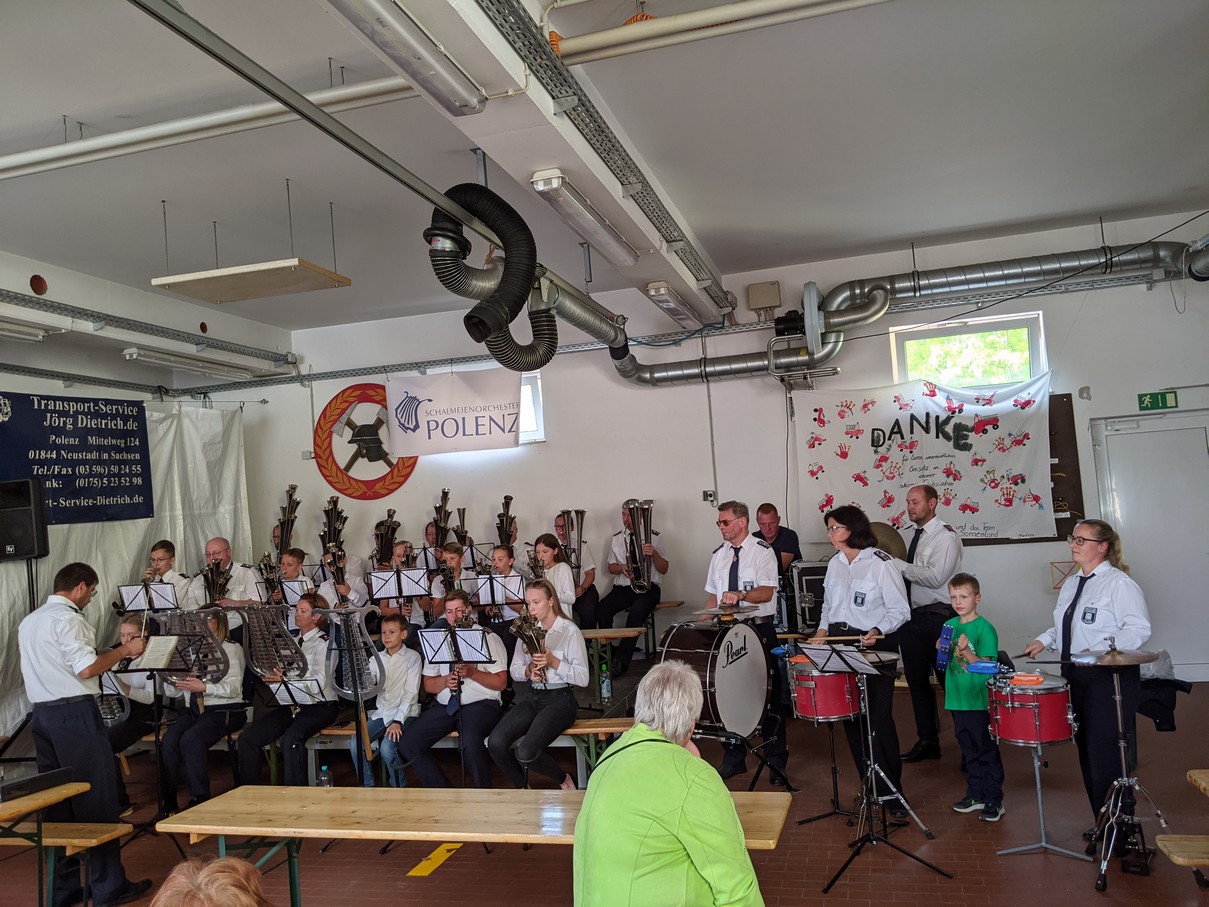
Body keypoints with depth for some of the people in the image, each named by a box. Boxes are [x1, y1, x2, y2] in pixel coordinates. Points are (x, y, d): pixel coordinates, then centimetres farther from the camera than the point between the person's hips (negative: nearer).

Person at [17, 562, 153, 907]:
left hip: (42, 713, 9)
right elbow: (87, 669, -20)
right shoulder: (68, 619, -13)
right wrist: (124, 650, -8)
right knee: (97, 798, -2)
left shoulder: (28, 622, 15)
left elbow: (33, 669, 22)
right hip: (74, 712, -9)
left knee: (57, 801, 12)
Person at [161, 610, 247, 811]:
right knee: (169, 739, -24)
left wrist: (205, 687, -22)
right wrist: (178, 683, -3)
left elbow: (234, 688, -8)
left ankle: (200, 798, -21)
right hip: (192, 710, 5)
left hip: (222, 710, -5)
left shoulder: (232, 649, 3)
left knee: (191, 739, -30)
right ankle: (169, 800, -17)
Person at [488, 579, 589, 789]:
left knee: (526, 753, -27)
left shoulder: (570, 631, -4)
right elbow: (514, 671, 13)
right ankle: (523, 788, 5)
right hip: (533, 698, 6)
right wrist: (529, 670, -8)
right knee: (495, 743, -20)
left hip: (560, 699, -6)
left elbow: (583, 679, -8)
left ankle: (564, 780, 4)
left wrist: (553, 661, -19)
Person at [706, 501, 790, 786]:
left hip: (759, 628, -5)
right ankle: (733, 758, 24)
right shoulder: (719, 554, 12)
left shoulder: (762, 551, -6)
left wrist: (740, 595, -33)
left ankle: (776, 762, 13)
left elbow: (766, 592, -16)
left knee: (768, 694, 0)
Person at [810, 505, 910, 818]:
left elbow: (899, 610, -9)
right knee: (851, 718, 9)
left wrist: (878, 631, -23)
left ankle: (891, 791, 9)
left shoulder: (881, 563, -10)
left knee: (879, 719, -5)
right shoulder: (835, 563, 9)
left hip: (873, 646, -6)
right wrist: (823, 629, 4)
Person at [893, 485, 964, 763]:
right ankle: (927, 742, 27)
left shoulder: (945, 536, -10)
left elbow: (935, 576, -22)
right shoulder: (913, 536, 13)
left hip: (938, 618, -8)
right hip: (912, 615, 8)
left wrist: (896, 563, -23)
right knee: (917, 681, 14)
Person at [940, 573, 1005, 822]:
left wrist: (965, 651, -30)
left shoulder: (984, 628, -12)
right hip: (958, 700, 6)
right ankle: (976, 794, 29)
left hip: (981, 701, -6)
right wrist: (941, 650, -6)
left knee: (988, 752, 4)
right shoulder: (949, 626, 6)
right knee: (969, 751, 17)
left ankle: (994, 800, 15)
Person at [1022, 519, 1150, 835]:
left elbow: (1138, 629, -19)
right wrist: (1044, 640, 9)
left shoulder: (1118, 583, -13)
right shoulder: (1071, 583, 14)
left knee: (1108, 756, -5)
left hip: (1111, 678, -8)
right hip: (1077, 678, 9)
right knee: (1087, 751, 15)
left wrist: (1098, 650, -27)